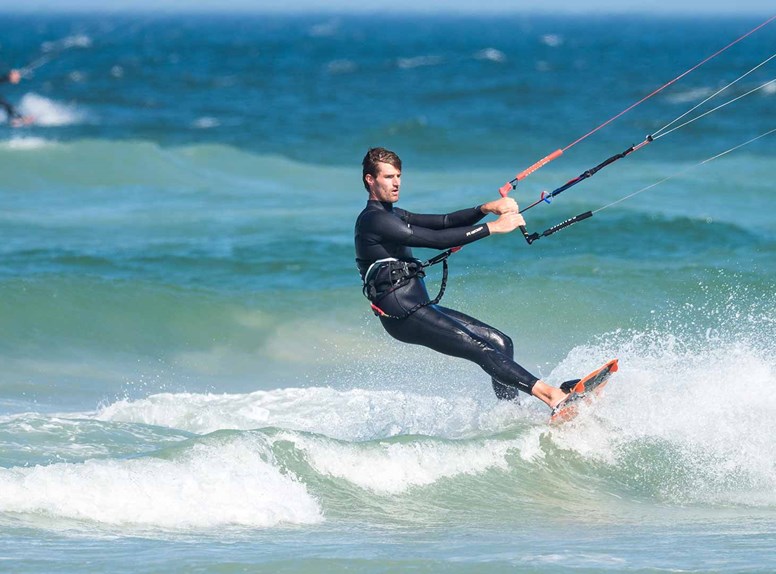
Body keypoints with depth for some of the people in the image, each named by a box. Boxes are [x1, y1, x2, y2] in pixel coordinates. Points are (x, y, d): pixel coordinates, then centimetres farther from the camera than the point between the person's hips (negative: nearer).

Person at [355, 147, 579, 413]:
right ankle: (551, 395, -30)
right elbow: (437, 239, -17)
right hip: (404, 315, -10)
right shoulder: (374, 220, -11)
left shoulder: (393, 216, 20)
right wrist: (492, 227, -16)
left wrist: (486, 208, -6)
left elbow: (444, 222, 12)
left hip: (421, 308, 10)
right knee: (482, 349, -20)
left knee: (500, 343, 4)